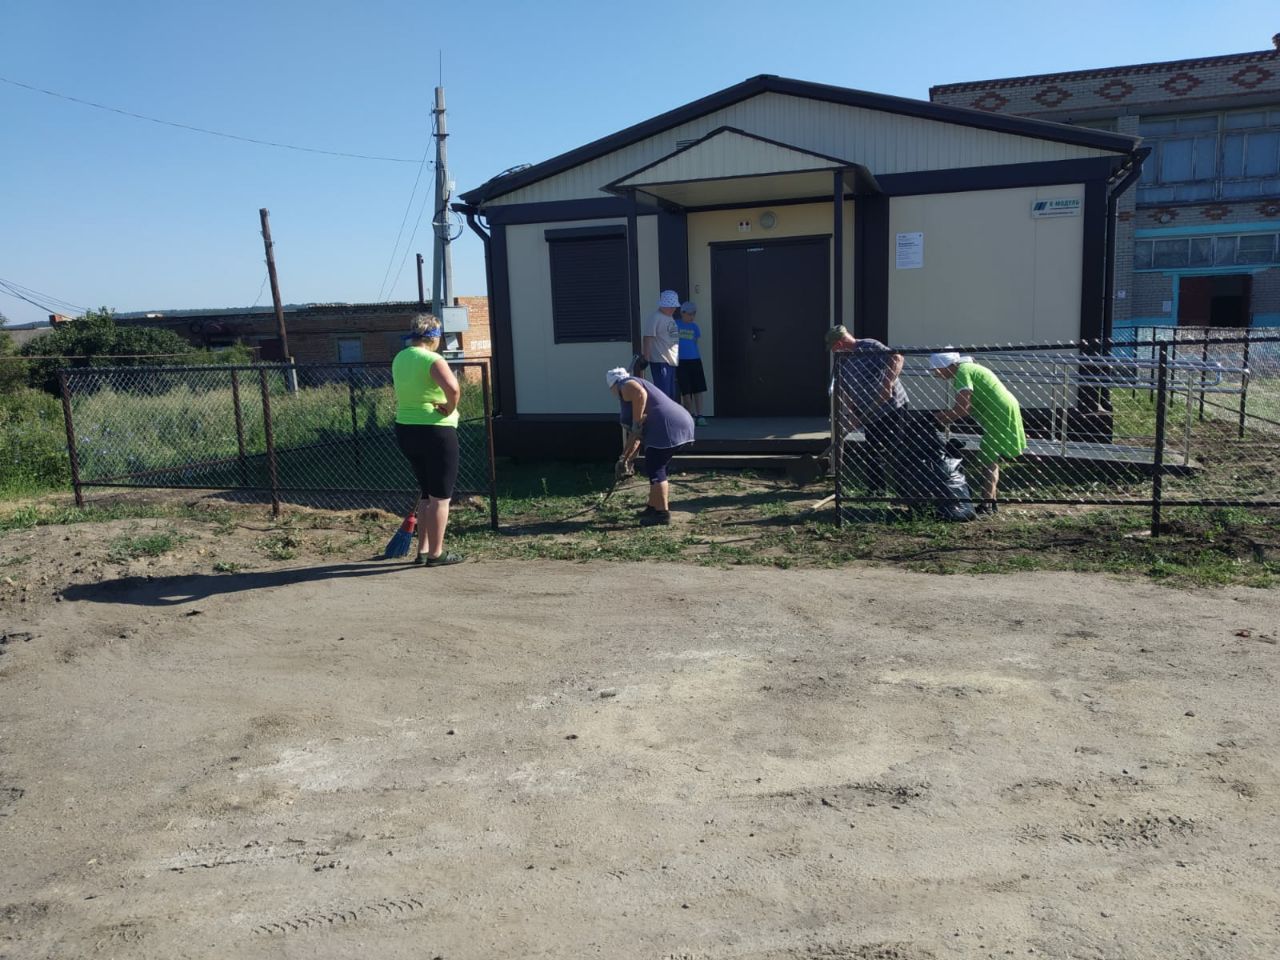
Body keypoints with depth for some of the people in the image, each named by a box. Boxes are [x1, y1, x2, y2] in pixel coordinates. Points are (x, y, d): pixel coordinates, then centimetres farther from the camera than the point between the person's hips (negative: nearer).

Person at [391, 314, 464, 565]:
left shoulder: (399, 359, 10)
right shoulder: (433, 360, -15)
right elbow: (453, 388, -31)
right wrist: (449, 409, -14)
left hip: (404, 430, 8)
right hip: (435, 431, -8)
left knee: (427, 494, 19)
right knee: (441, 497, 4)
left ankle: (422, 551, 22)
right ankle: (435, 554, 9)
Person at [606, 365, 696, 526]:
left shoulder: (626, 386, 2)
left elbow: (641, 394, -24)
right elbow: (635, 435, 30)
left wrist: (637, 424, -17)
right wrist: (626, 458, 31)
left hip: (668, 427, -10)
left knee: (655, 470, -5)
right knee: (655, 469, 20)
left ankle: (662, 514, -3)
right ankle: (654, 507, 28)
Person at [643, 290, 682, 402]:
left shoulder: (670, 317, 17)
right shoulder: (654, 318, -11)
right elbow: (647, 339, -16)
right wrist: (646, 359, -21)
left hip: (673, 362, 9)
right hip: (660, 362, -9)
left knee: (674, 394, 11)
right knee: (663, 393, -10)